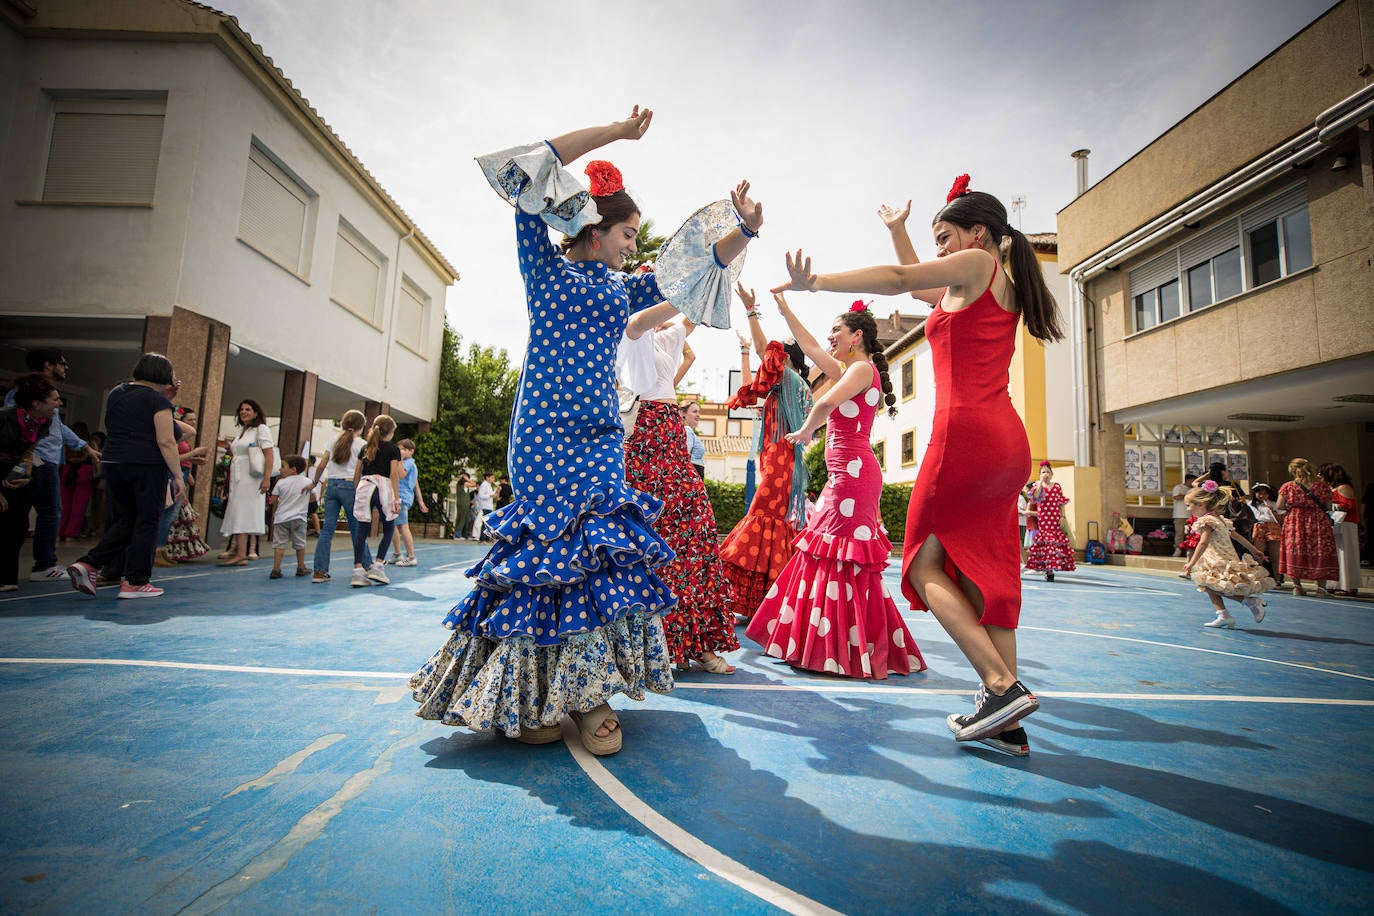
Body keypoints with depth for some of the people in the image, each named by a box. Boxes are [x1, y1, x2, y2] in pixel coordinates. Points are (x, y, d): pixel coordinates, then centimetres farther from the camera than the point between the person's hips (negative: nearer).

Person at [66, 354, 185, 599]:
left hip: (113, 464, 7)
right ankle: (135, 582, 4)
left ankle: (87, 564, 2)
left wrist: (164, 393, 30)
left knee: (123, 521, 18)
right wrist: (178, 476, -11)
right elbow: (166, 442, -14)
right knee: (146, 523, 1)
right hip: (148, 466, -7)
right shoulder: (158, 400, -8)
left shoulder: (115, 393, 13)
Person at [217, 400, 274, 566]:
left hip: (251, 478, -8)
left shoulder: (261, 429, -4)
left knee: (242, 513, -12)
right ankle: (235, 549, 9)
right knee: (236, 513, 6)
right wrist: (228, 448, 13)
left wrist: (267, 478, -22)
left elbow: (269, 454, -14)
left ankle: (242, 555, -13)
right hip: (236, 478, 8)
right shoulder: (241, 430, 20)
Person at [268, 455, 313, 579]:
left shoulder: (281, 482, -3)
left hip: (281, 518, -1)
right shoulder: (307, 481, 1)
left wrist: (274, 512, 18)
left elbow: (274, 500, 1)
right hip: (298, 518, 1)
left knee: (279, 544, 1)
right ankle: (301, 568, 17)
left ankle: (276, 569, -4)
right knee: (299, 544, 11)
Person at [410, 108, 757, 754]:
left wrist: (745, 230, 5)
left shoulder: (624, 289, 21)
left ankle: (587, 689, 6)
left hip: (601, 434, 5)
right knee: (550, 549, -8)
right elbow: (530, 173, 0)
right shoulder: (545, 266, 8)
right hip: (545, 429, -5)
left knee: (599, 554, -2)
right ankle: (530, 696, 5)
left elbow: (706, 261, 20)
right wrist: (613, 131, 1)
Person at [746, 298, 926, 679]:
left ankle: (854, 651, -4)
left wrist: (805, 431, -5)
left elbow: (826, 404, -23)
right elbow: (810, 347, 29)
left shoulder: (863, 367, -7)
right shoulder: (850, 370, 21)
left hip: (853, 470, -10)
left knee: (842, 557, -9)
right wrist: (785, 311, 32)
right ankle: (832, 644, 19)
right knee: (826, 553, 11)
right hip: (846, 472, 10)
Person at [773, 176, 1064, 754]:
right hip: (1007, 442, 9)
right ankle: (1006, 724, 9)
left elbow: (898, 278, -4)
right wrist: (897, 230, 43)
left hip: (965, 432, -9)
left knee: (926, 564, 1)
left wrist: (812, 282, -4)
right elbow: (918, 286, 37)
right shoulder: (1001, 285, 26)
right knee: (983, 574, 7)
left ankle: (1002, 685, -7)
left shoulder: (978, 263, 2)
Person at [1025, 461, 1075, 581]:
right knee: (1044, 541, -5)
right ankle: (1048, 570, 2)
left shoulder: (1057, 487, 9)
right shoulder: (1038, 485, 6)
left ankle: (1050, 569, 3)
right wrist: (1041, 481, -13)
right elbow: (1035, 496, -15)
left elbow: (1061, 504, 7)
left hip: (1055, 519, 1)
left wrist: (1062, 517, -3)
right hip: (1043, 519, -1)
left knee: (1055, 542, -3)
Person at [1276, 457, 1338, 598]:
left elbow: (1279, 507, -3)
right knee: (1320, 554, 8)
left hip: (1294, 523, 0)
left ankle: (1297, 586, 12)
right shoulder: (1323, 485, -4)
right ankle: (1319, 586, 5)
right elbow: (1328, 507, 3)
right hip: (1319, 523, 0)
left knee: (1295, 553, 9)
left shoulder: (1288, 487, -7)